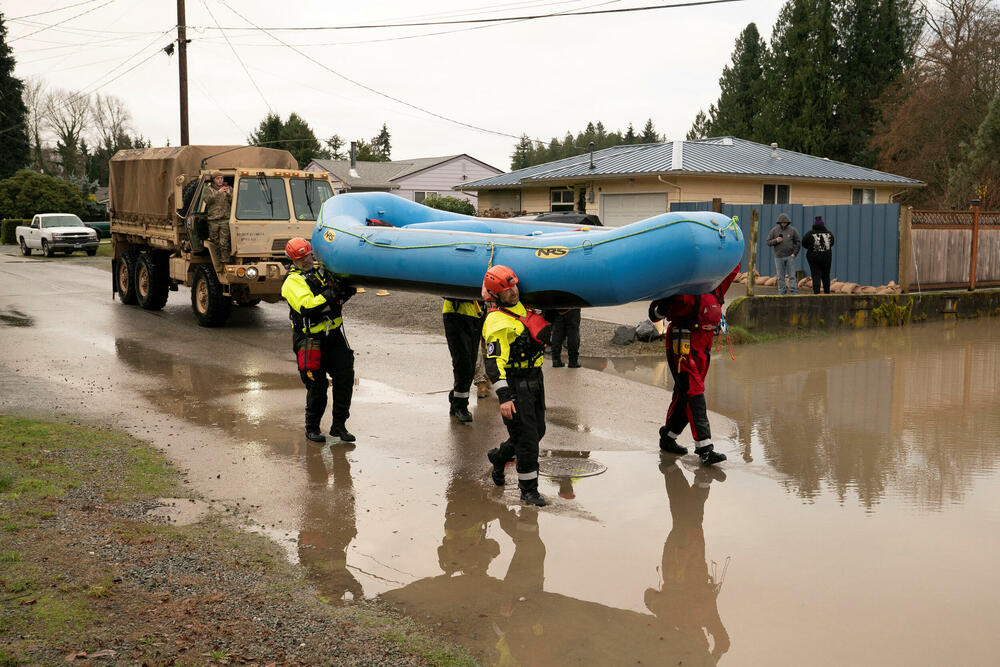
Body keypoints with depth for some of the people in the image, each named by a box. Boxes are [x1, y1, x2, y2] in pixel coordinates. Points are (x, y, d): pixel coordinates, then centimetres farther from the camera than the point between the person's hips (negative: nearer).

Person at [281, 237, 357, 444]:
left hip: (334, 333, 6)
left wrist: (348, 290, -2)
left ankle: (339, 425, 13)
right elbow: (307, 307, -23)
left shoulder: (322, 270, 12)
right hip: (310, 339, -5)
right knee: (317, 385, -1)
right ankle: (312, 428, 19)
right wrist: (330, 294, -27)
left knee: (345, 377, 0)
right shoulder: (293, 282, -7)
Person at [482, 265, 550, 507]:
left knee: (538, 431, 17)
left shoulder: (521, 307, 8)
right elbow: (494, 362, -25)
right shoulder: (497, 322, -18)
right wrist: (503, 397, -30)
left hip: (535, 380, 8)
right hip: (515, 385, -8)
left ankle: (499, 456, 40)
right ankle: (529, 490, 9)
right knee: (527, 437, -5)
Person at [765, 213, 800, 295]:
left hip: (790, 256, -1)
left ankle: (794, 293, -5)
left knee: (791, 275, -4)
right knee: (781, 277, 4)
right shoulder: (774, 230, 4)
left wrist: (794, 253, -5)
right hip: (779, 257, 1)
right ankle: (781, 293, 9)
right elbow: (768, 242, 5)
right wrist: (776, 240, -15)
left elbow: (798, 243, 6)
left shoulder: (792, 230, 2)